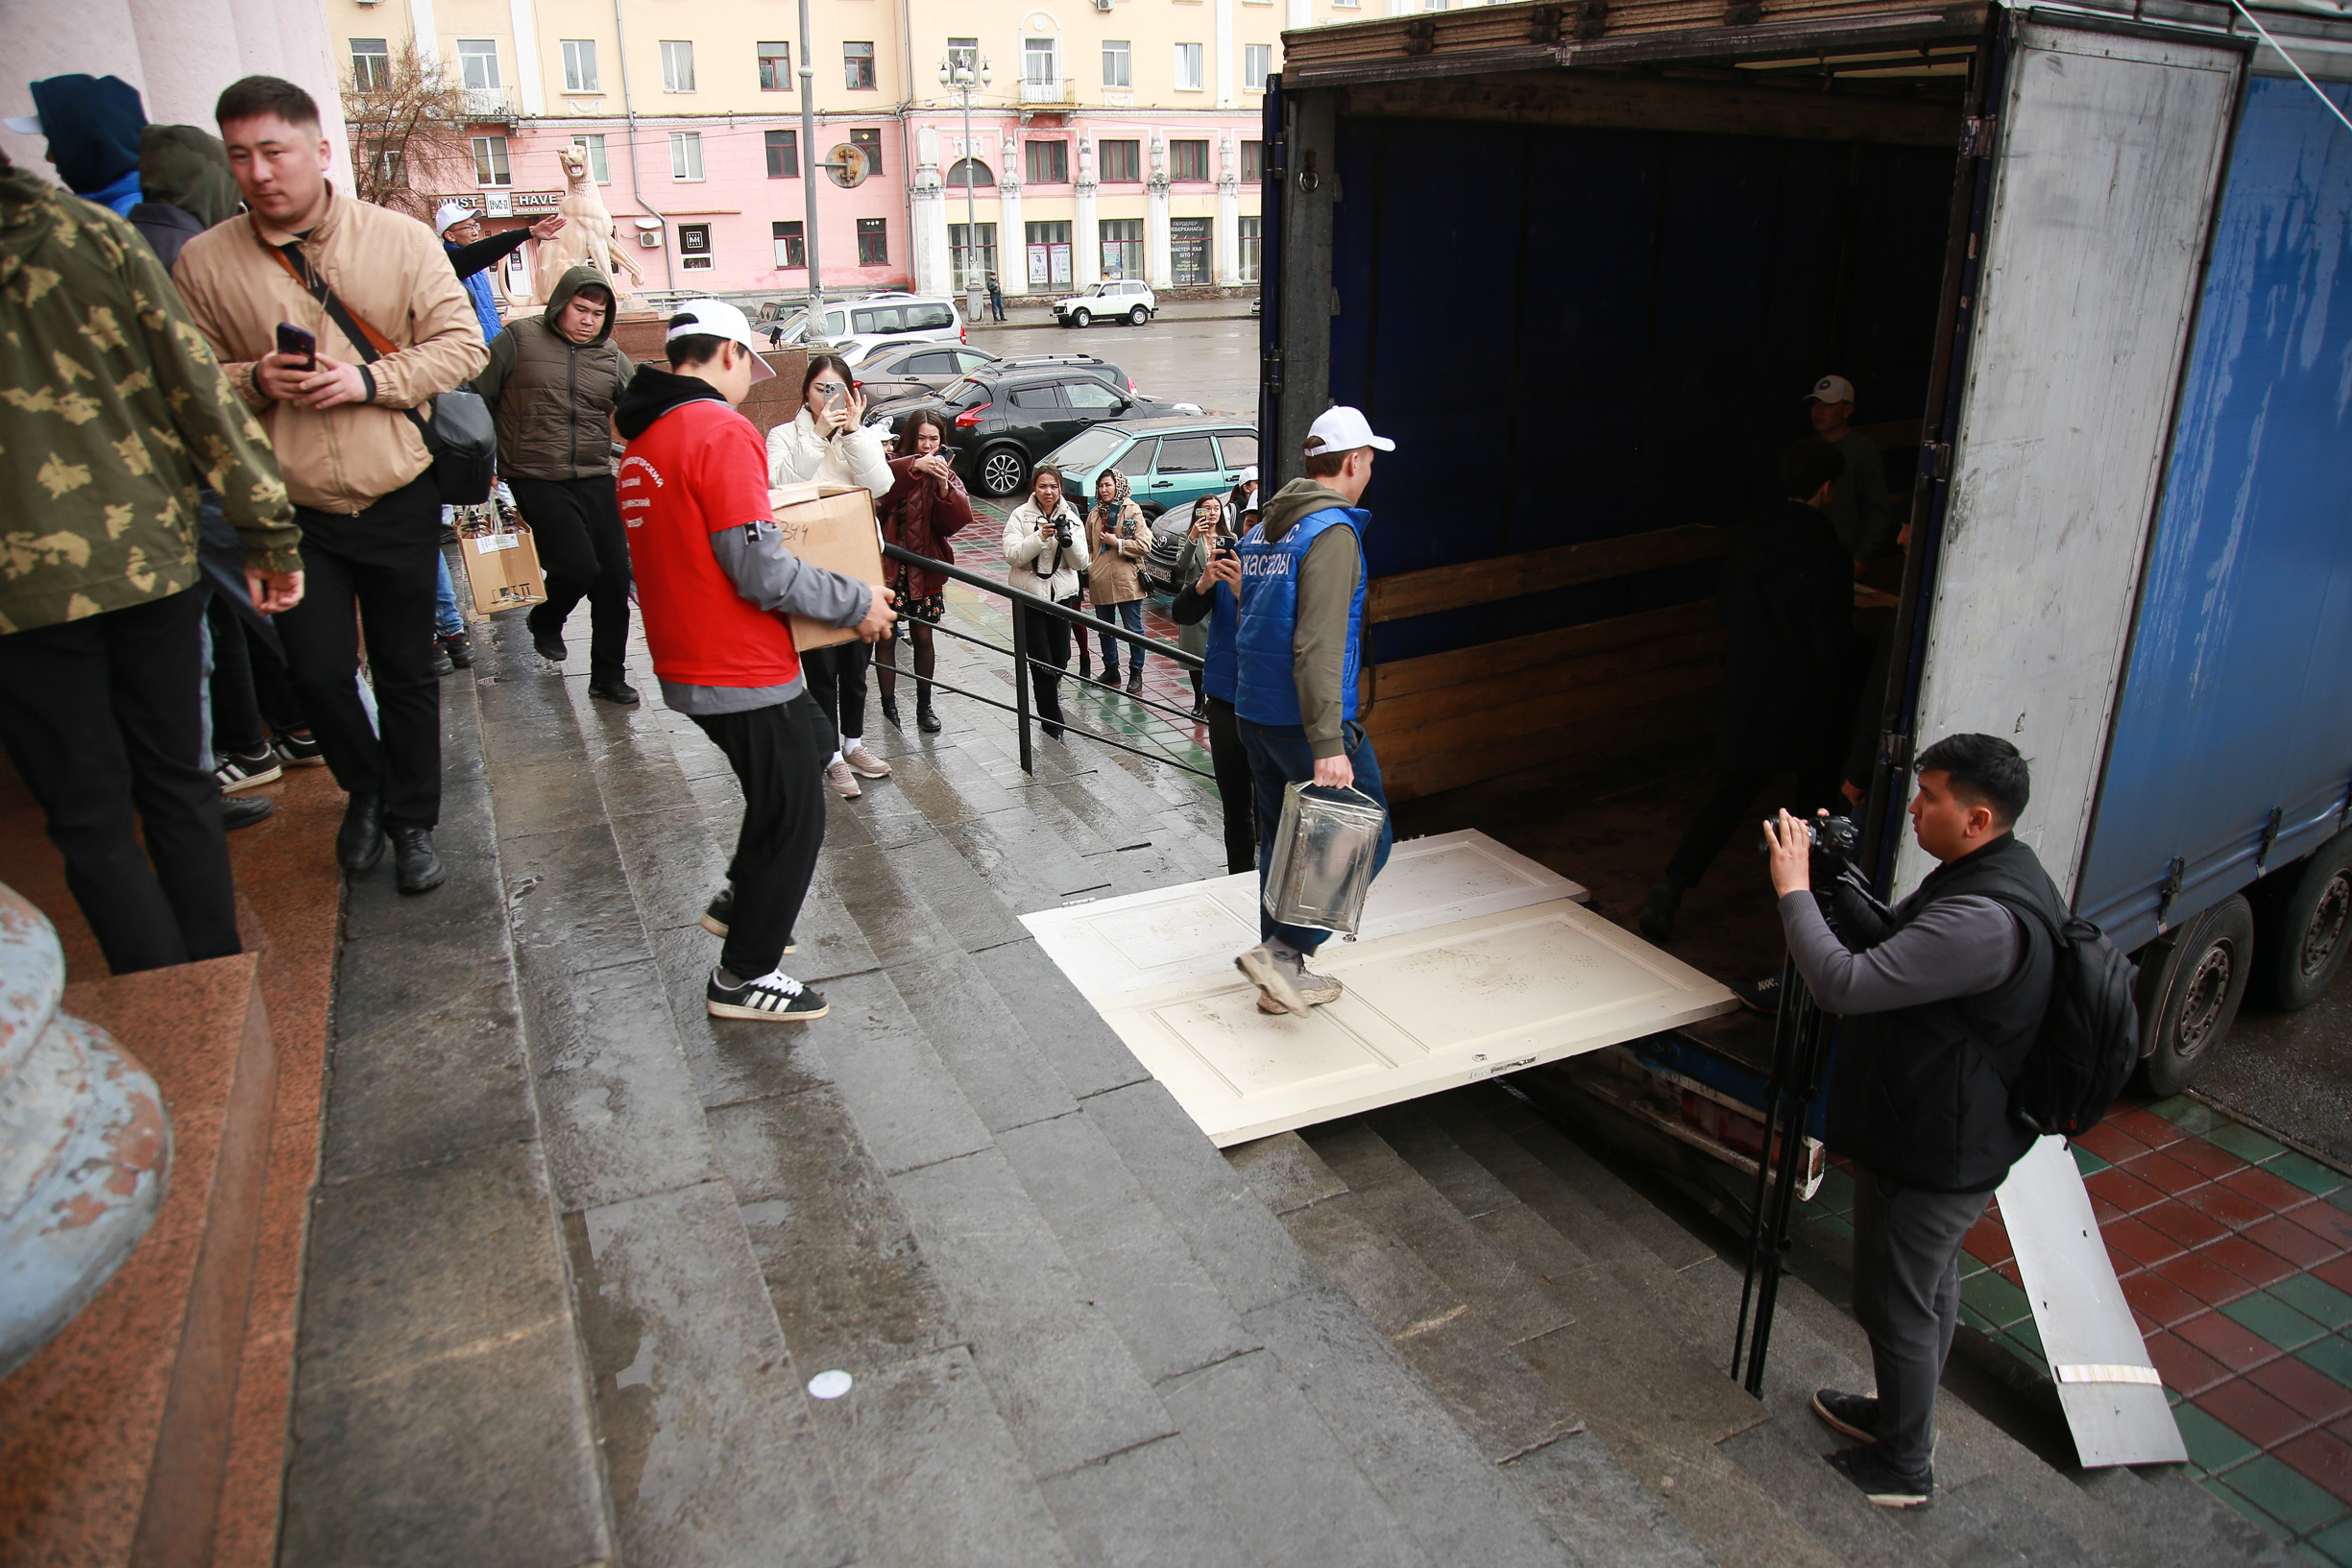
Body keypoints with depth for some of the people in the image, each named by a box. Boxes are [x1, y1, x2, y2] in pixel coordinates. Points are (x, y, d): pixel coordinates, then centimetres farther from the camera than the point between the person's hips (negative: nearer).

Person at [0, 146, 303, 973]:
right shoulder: (90, 231, 0)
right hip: (150, 556, 3)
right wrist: (270, 531, 1)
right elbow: (199, 383, -3)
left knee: (91, 821, 8)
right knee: (178, 785, 15)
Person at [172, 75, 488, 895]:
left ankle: (411, 822, 27)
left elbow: (463, 345, -4)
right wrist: (253, 381, -16)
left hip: (399, 502, 0)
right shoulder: (202, 262, -1)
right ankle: (364, 786, 29)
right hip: (293, 511, 1)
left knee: (407, 671, 9)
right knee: (318, 674, -2)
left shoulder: (400, 238, -3)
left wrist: (368, 380, -17)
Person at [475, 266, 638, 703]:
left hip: (595, 480, 4)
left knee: (614, 577, 0)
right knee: (580, 568, -15)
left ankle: (608, 676, 15)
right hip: (537, 481, -4)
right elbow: (478, 398, 3)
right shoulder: (518, 339, -1)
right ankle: (545, 619, 22)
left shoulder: (611, 357, 9)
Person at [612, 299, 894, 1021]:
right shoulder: (721, 432, -19)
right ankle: (744, 977, 18)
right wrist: (858, 602, -12)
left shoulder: (644, 441, 9)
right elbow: (762, 572, -23)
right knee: (794, 817, 5)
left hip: (687, 665, 9)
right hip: (744, 673, -9)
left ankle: (741, 898, 34)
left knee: (809, 742, 27)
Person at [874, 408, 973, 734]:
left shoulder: (947, 476, 6)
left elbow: (958, 520, -8)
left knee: (923, 637, 8)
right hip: (888, 565, -2)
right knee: (886, 637, 5)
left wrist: (944, 486, -23)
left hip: (925, 568, 2)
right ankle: (889, 705, 18)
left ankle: (924, 706, 21)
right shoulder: (895, 467, -5)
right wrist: (913, 467, -38)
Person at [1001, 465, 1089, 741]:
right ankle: (1052, 721, 6)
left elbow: (1081, 563, -1)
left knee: (1060, 661, 11)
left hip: (1062, 596, 3)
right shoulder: (1020, 516, -3)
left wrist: (1067, 540, -19)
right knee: (1042, 662, -4)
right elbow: (1012, 555, -14)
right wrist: (1040, 537, -25)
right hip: (1029, 597, -3)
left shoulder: (1071, 518, 5)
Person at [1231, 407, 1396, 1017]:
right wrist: (1329, 745, -27)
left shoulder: (1262, 528, 13)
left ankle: (1284, 978, 24)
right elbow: (1318, 646, -24)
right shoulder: (1333, 531, -15)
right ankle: (1282, 950, -4)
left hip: (1253, 713, 9)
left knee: (1280, 839, 16)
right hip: (1305, 718, -9)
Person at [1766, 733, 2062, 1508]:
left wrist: (1794, 889, -25)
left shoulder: (1983, 919, -34)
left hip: (1932, 1155, -10)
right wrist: (1836, 878, -5)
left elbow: (1846, 985, -35)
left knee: (1896, 1303, 9)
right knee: (1931, 1284, 26)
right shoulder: (1991, 873, 0)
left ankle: (1904, 1466, 29)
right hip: (1956, 1137, 10)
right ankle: (1903, 1415, 47)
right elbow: (1889, 942, 10)